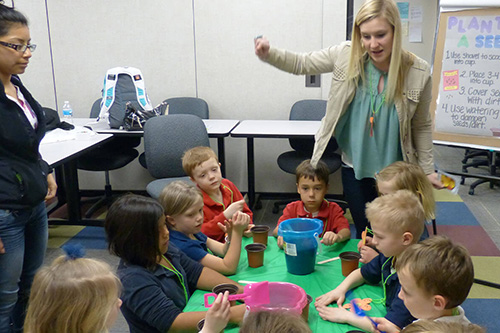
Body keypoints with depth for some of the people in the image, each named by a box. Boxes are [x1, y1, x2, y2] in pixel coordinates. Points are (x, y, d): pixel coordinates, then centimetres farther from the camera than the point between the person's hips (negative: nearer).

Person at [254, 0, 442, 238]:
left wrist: (427, 169, 4)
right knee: (365, 236, 11)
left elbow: (421, 126, 0)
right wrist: (268, 55, -15)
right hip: (355, 168, 1)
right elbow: (302, 64, 1)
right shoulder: (346, 56, -12)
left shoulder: (418, 73, -12)